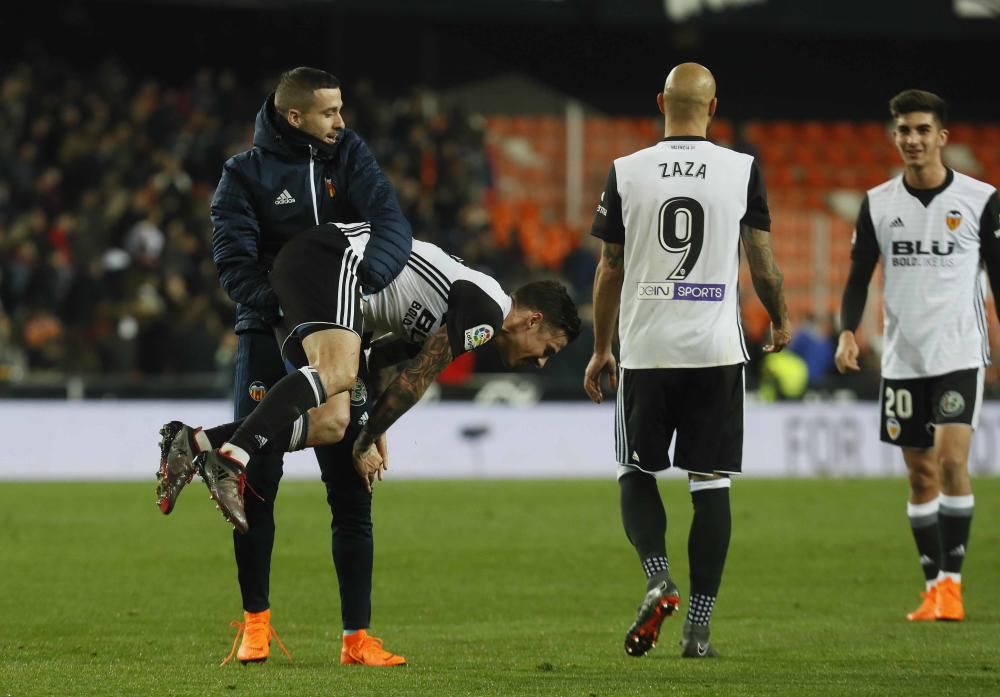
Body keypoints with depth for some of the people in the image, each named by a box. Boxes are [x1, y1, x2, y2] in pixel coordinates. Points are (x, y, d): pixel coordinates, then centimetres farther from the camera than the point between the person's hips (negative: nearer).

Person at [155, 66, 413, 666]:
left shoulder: (350, 157, 2)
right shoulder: (245, 175, -4)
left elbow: (393, 226, -11)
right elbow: (234, 263, -12)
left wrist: (359, 279, -31)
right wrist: (287, 306, -28)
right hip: (268, 335, -2)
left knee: (351, 484, 1)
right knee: (257, 482, -2)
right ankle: (256, 622, 10)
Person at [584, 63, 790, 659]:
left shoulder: (626, 172, -1)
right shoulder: (742, 170, -2)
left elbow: (609, 270, 4)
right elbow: (763, 263, 4)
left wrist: (600, 350, 15)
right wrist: (780, 321, 23)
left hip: (645, 348, 0)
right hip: (717, 351, 0)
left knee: (638, 473, 14)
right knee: (711, 485, 5)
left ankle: (660, 581, -11)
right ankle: (699, 627, 3)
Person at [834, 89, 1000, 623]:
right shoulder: (877, 204, 4)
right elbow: (858, 278, 7)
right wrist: (847, 332, -10)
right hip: (902, 358, 3)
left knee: (952, 461, -17)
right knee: (920, 474, 6)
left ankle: (951, 582, -12)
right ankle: (934, 589, 13)